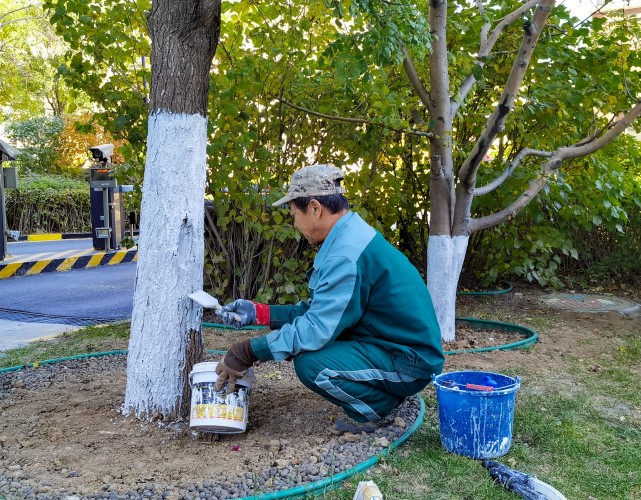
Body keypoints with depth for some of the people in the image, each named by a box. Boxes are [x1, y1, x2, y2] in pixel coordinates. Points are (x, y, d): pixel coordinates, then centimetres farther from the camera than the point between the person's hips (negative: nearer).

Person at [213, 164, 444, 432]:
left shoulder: (347, 254, -25)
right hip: (393, 347, 10)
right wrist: (258, 313, 9)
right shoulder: (351, 237, 8)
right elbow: (320, 310, 11)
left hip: (410, 362, -10)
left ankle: (377, 407, -1)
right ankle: (387, 392, 13)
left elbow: (318, 328, -27)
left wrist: (248, 352, -20)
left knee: (310, 362, -26)